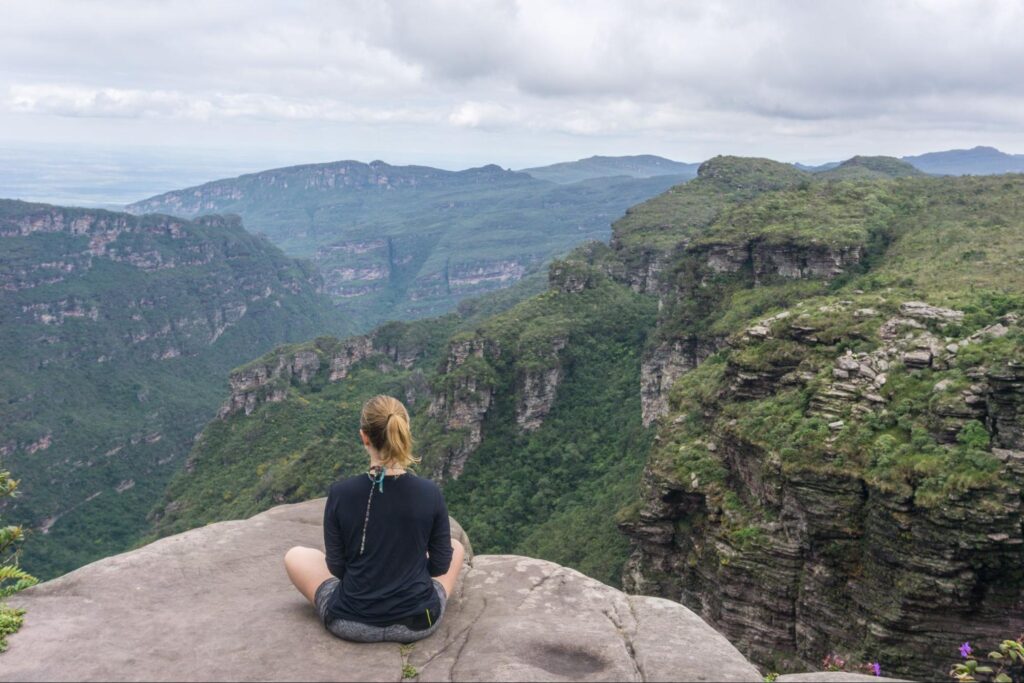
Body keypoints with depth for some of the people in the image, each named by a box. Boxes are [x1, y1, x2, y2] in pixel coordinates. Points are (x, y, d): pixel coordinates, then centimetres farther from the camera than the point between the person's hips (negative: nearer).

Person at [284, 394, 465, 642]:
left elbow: (336, 568, -4)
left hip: (351, 623, -1)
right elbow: (440, 566, -1)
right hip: (419, 622, 1)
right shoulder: (430, 493, -12)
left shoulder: (340, 492, -15)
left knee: (295, 556, 23)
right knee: (456, 546, 28)